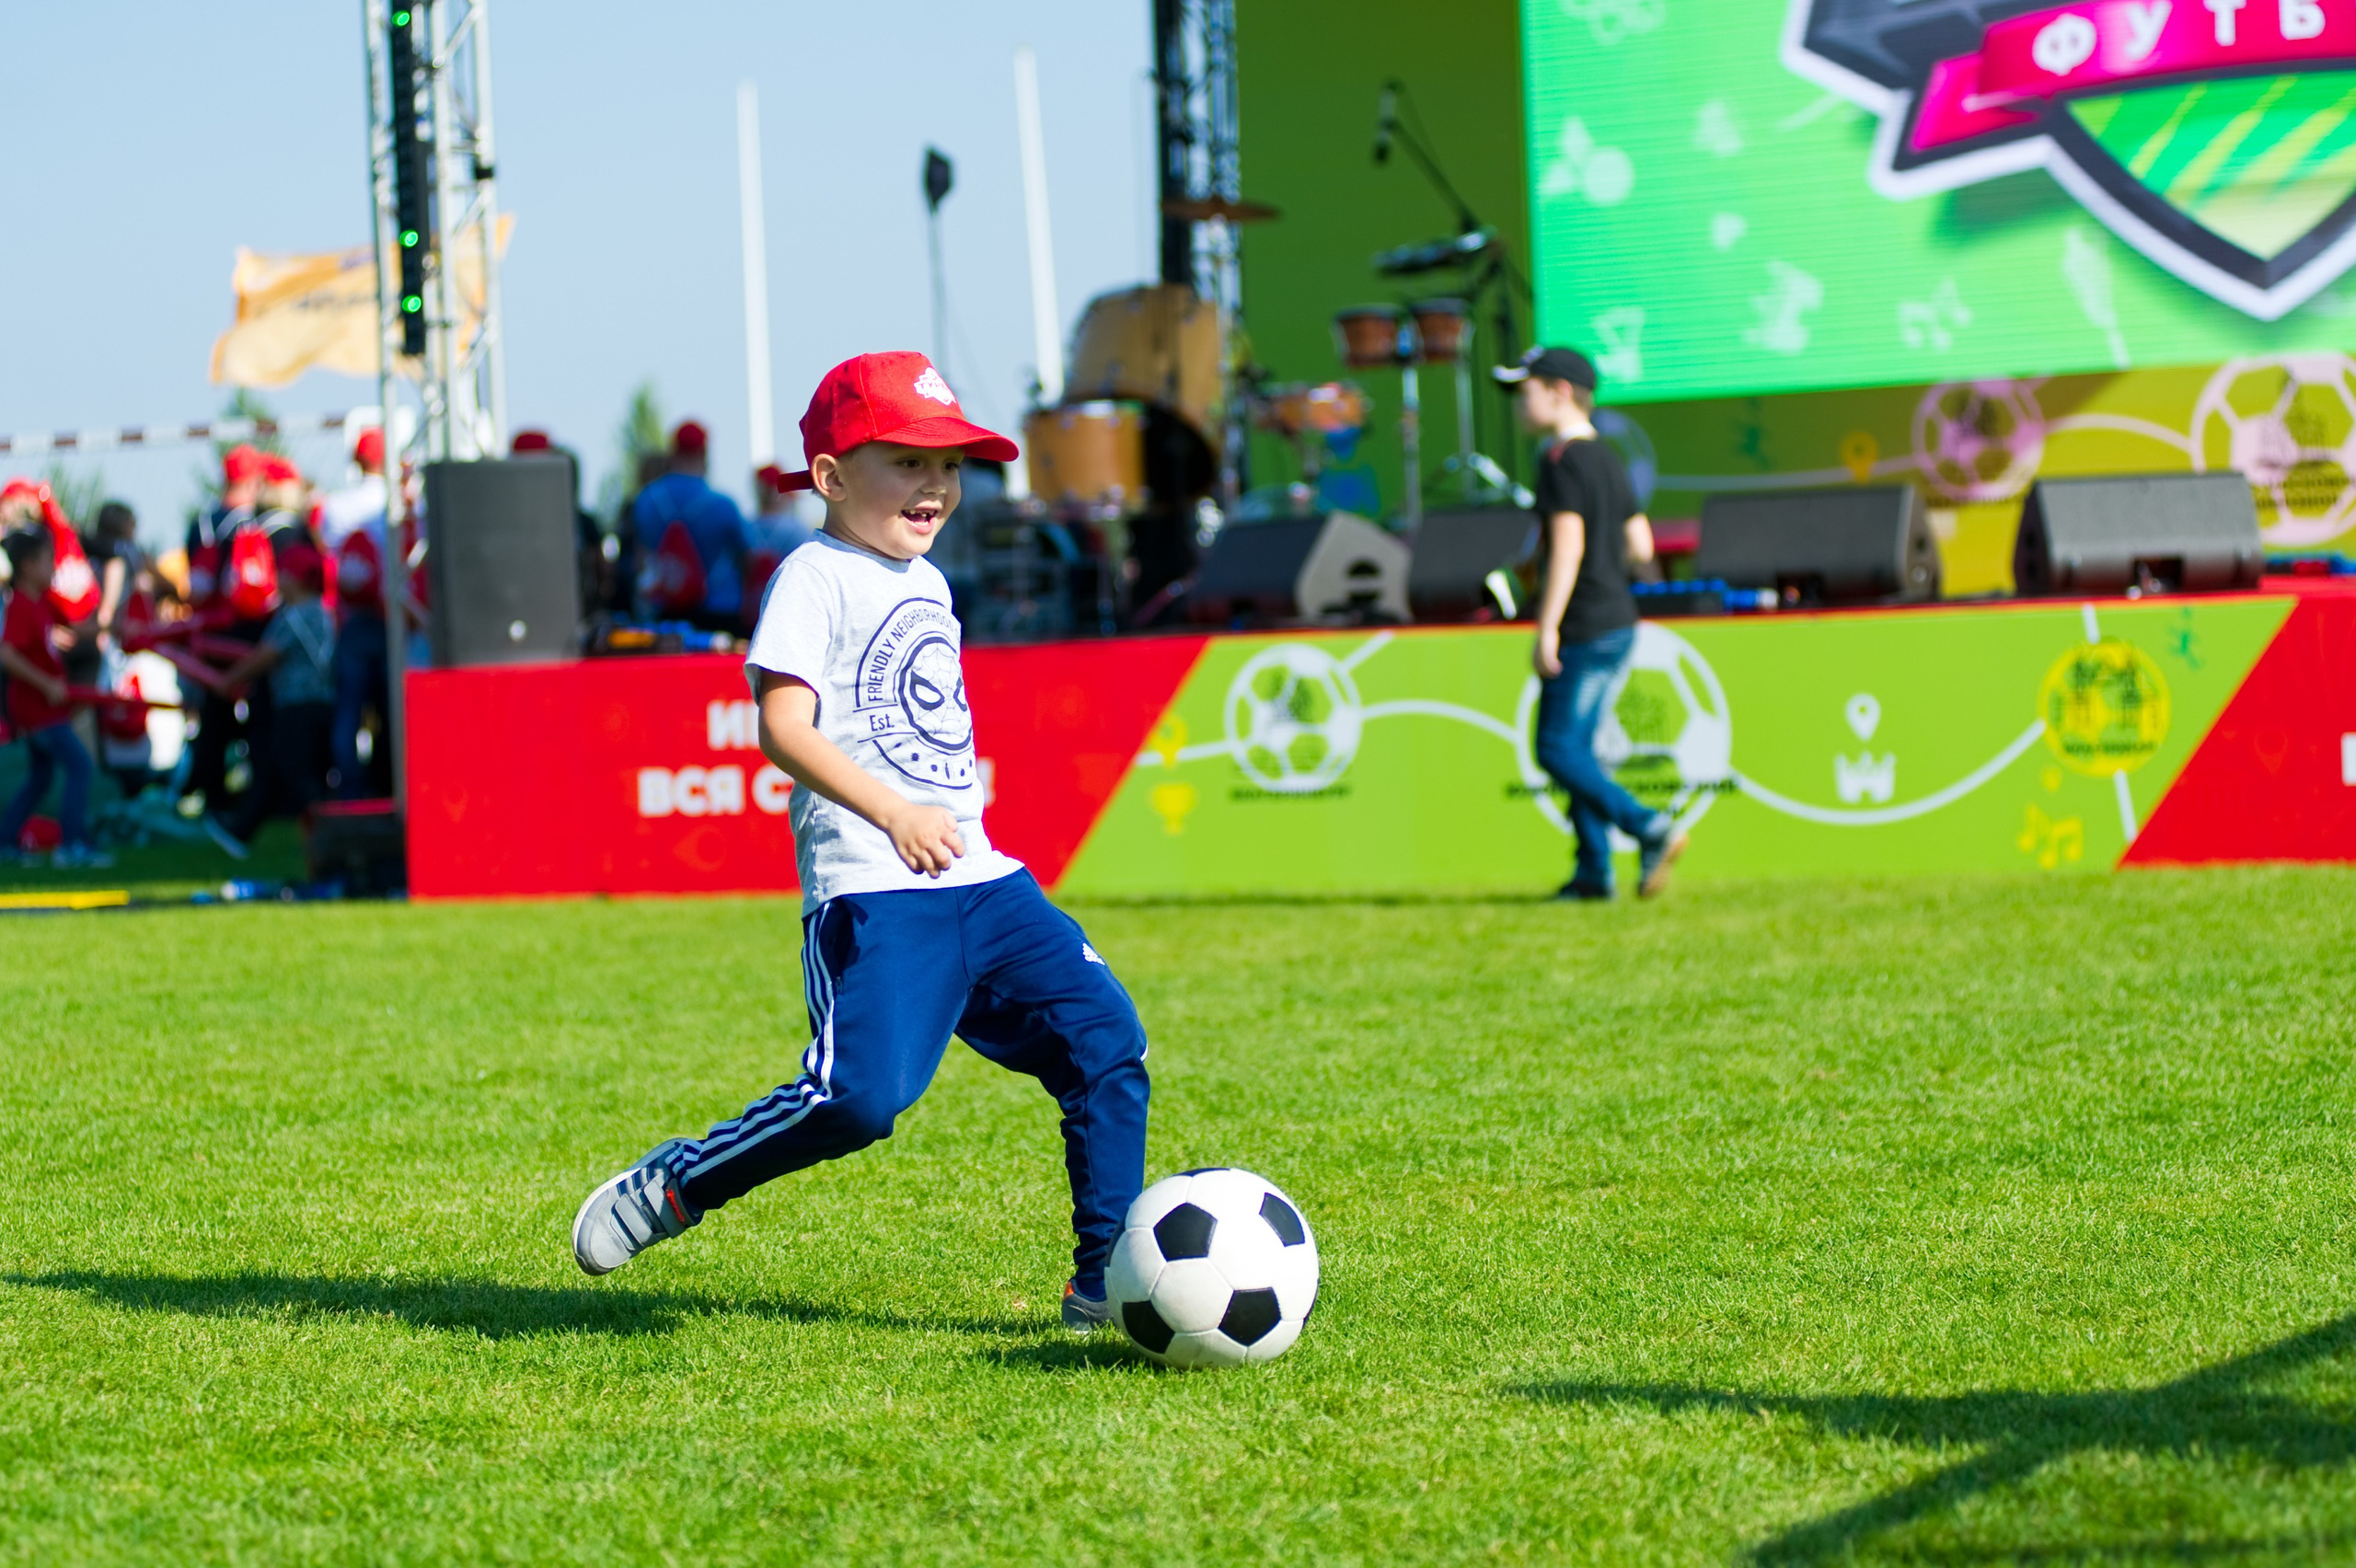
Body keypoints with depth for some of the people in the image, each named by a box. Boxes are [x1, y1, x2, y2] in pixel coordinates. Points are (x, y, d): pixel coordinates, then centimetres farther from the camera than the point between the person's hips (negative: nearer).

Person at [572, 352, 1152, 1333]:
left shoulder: (926, 585, 20)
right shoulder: (819, 578, -6)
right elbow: (783, 723, -19)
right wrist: (890, 810, -28)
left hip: (981, 883, 9)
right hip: (873, 894, -8)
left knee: (1107, 1042, -1)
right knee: (859, 1094, -22)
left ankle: (1108, 1279, 6)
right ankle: (671, 1188, -1)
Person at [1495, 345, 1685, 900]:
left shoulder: (1562, 460, -14)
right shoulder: (1609, 460, 14)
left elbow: (1568, 545, -22)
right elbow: (1640, 545, 15)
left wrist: (1547, 629, -22)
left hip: (1584, 628, -9)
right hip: (1617, 624, 9)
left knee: (1557, 748, -6)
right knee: (1576, 745, 13)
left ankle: (1650, 828, -15)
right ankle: (1594, 871, 12)